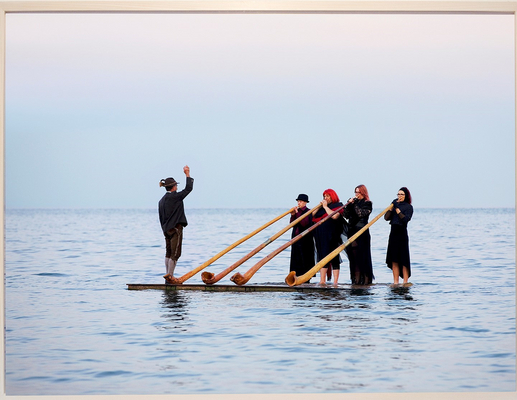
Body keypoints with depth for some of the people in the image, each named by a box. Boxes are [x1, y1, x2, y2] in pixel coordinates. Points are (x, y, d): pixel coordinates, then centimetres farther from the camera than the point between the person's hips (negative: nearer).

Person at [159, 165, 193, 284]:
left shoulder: (162, 200, 9)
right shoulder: (175, 197, -12)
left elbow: (161, 218, 13)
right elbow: (188, 189, -5)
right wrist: (187, 174, 3)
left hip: (167, 229, 8)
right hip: (176, 228, -8)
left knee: (168, 253, 14)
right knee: (175, 253, -4)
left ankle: (168, 275, 17)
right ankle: (169, 276, -7)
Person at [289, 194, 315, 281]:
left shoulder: (308, 212, -5)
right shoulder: (297, 211, 12)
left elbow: (304, 223, -19)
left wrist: (297, 213, -17)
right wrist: (293, 215, -8)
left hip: (305, 239, -6)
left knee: (305, 260, -5)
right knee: (296, 259, 5)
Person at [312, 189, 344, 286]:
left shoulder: (338, 206, -1)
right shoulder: (322, 207, 17)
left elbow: (334, 216, -20)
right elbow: (312, 215, 11)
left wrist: (325, 207, -11)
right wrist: (319, 206, 2)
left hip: (331, 237, -6)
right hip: (320, 236, 6)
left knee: (334, 259, -5)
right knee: (322, 257, 5)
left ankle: (335, 282, -6)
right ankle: (322, 281, 7)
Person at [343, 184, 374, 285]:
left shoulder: (367, 204, -1)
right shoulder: (354, 202, 15)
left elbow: (361, 213, -16)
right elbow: (346, 215, 8)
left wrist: (354, 204, -11)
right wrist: (349, 204, -4)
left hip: (362, 232, -6)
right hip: (352, 231, 6)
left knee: (362, 255, -6)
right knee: (353, 255, 4)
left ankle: (366, 279, -4)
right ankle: (356, 279, 6)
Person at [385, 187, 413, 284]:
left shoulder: (408, 207, 0)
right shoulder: (395, 204, 13)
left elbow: (406, 219, -15)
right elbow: (386, 218, 5)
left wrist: (397, 209, -18)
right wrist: (391, 208, -8)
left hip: (402, 234, -5)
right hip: (393, 233, 5)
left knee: (403, 260, -7)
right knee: (394, 260, 3)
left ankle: (405, 282, -6)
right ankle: (395, 282, 5)